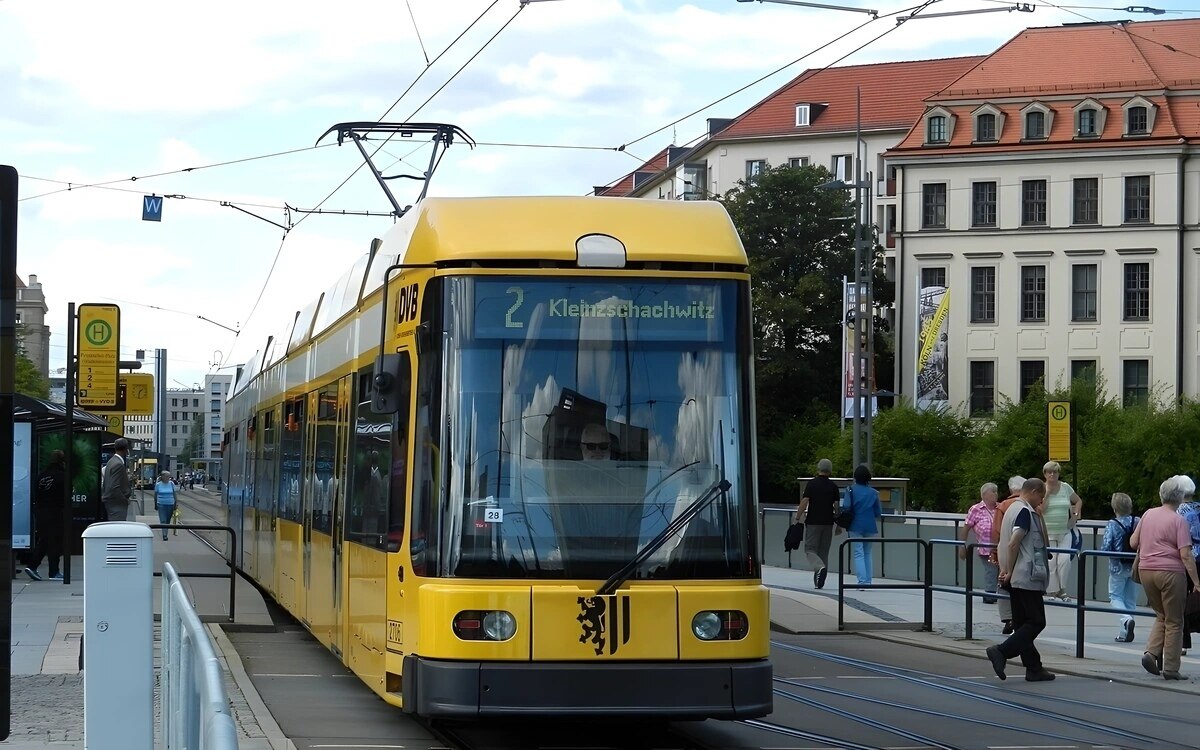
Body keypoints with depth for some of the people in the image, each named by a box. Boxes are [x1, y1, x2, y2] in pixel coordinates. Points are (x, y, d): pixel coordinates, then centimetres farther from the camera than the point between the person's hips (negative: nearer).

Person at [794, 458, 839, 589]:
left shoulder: (812, 483, -4)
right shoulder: (833, 486, 4)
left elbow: (804, 502, -9)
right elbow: (837, 506, 3)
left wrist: (797, 518, -3)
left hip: (813, 522, -3)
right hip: (828, 522, 3)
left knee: (810, 549, 1)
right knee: (823, 551, 10)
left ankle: (820, 567, -27)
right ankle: (819, 581, 11)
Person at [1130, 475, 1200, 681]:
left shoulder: (1148, 514, 6)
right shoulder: (1178, 521, -10)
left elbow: (1133, 542, 13)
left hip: (1146, 571, 5)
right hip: (1170, 572, -5)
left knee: (1161, 616, 21)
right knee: (1174, 622, 6)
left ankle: (1151, 652, 0)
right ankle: (1170, 669, 5)